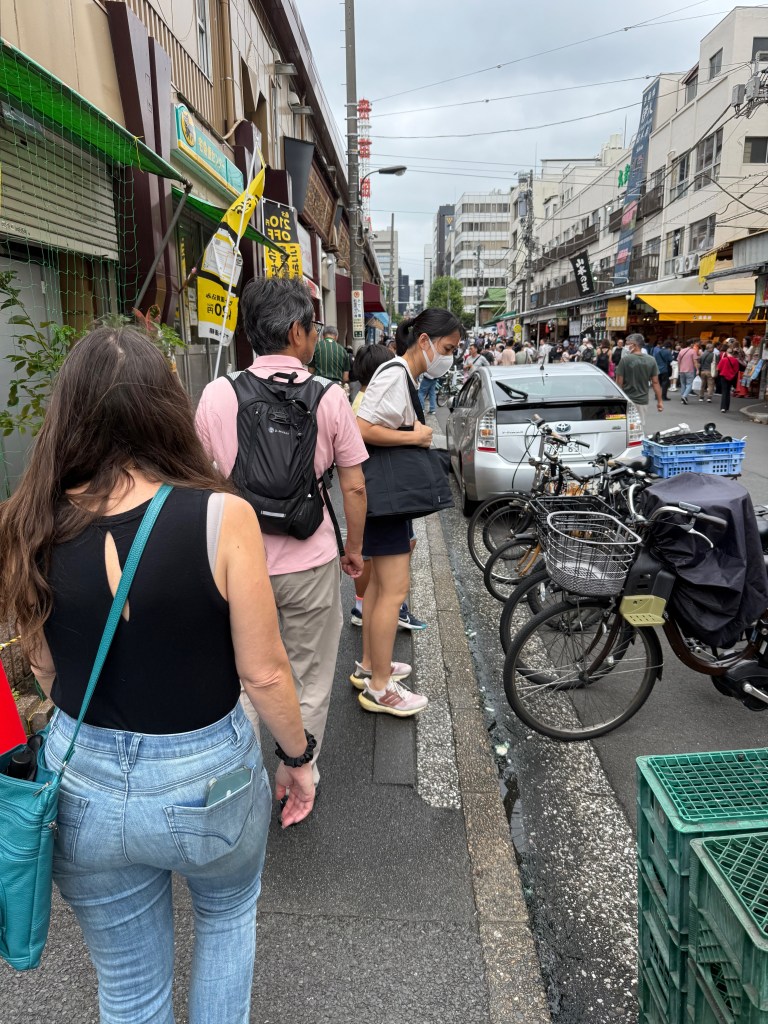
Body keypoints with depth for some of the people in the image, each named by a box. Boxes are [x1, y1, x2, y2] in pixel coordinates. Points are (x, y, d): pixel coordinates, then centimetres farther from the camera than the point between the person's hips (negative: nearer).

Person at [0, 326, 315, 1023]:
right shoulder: (221, 517, -22)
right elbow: (263, 672, -16)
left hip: (82, 784, 3)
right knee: (229, 913, 33)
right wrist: (300, 759, 2)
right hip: (206, 780, -2)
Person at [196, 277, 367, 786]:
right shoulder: (329, 397, -8)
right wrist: (355, 548, 10)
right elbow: (354, 485, -5)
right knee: (310, 684, 17)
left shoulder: (217, 394, -5)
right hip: (310, 562, -1)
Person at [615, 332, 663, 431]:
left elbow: (619, 382, -10)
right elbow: (655, 383, 0)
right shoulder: (651, 361, 0)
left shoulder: (625, 360, -11)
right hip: (642, 400, 4)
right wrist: (659, 401, 6)